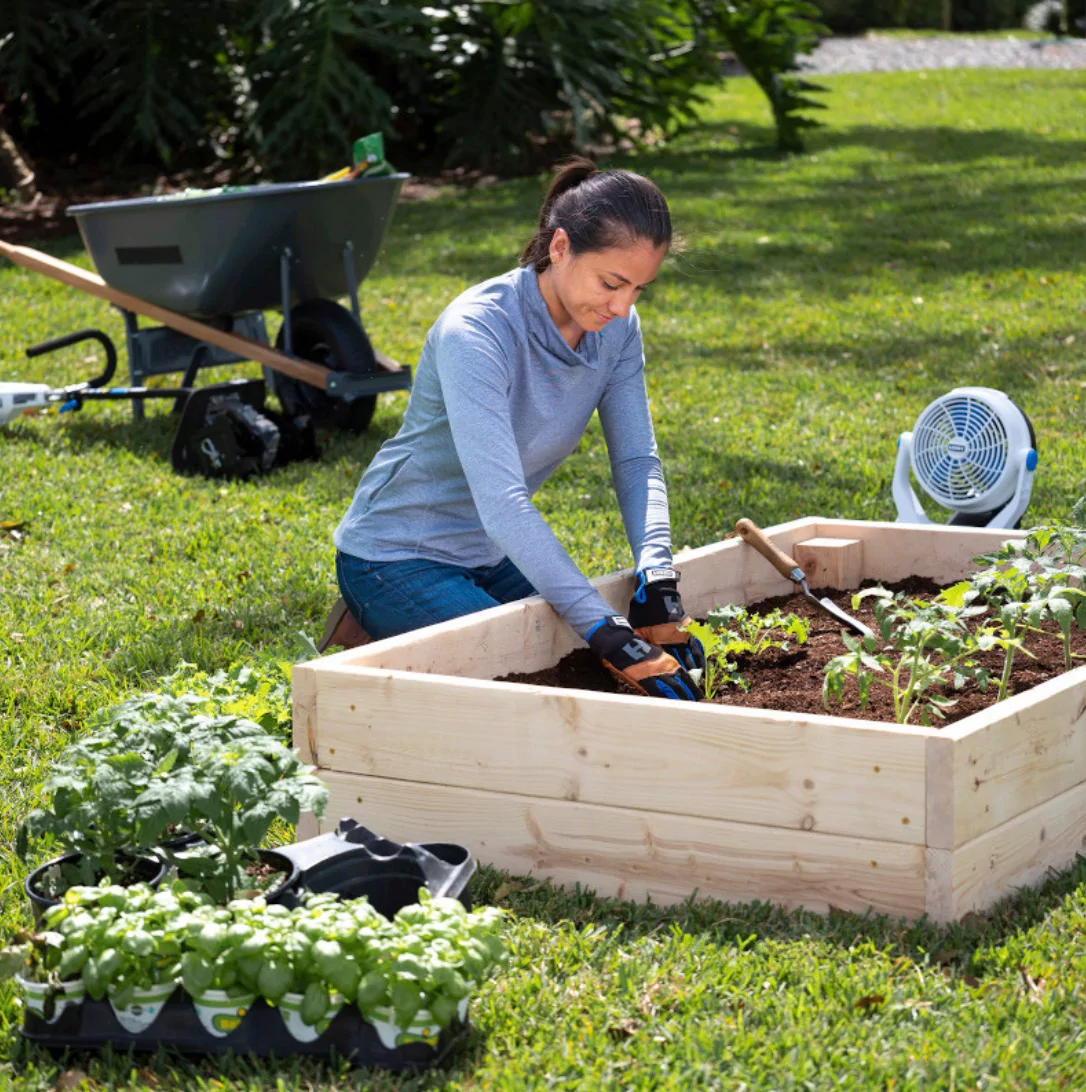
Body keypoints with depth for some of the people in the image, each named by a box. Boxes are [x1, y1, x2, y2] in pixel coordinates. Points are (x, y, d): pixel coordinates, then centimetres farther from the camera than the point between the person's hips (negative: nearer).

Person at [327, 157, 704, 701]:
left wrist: (656, 575, -25)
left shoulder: (616, 328, -8)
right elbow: (502, 504, -39)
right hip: (399, 559, -8)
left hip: (496, 555, 8)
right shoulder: (474, 331, -31)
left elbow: (636, 461, -6)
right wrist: (608, 635, -44)